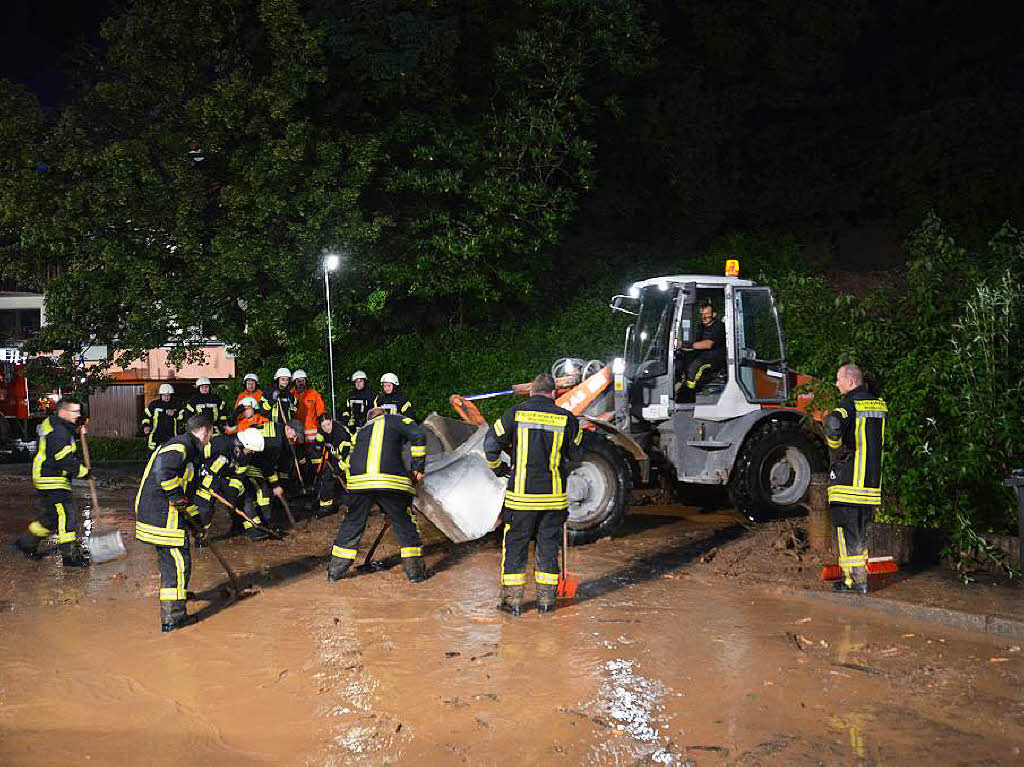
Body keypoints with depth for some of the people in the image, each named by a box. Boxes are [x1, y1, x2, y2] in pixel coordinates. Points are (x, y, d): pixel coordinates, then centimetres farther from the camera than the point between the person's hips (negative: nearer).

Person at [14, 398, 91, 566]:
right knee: (67, 514, -10)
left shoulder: (52, 423, 11)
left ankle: (26, 543, 30)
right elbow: (66, 461, -24)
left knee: (52, 516, 18)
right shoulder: (58, 432, -22)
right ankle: (70, 555, -7)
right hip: (52, 481, -11)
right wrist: (83, 472, -12)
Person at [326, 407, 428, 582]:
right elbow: (418, 436, 3)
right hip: (392, 481, -4)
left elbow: (349, 462, 28)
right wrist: (418, 468, 6)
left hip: (359, 482, 4)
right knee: (405, 525, 9)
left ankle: (335, 570, 23)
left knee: (352, 524, 16)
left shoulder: (361, 432, 32)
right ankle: (414, 570, 10)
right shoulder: (394, 420, 20)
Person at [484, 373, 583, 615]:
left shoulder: (515, 413, -4)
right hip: (554, 496, 1)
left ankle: (512, 599, 12)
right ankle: (546, 599, 18)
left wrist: (498, 467, 18)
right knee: (548, 546, 13)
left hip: (521, 494, -1)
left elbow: (491, 444, 1)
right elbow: (576, 453, 10)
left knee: (515, 546, 9)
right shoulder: (566, 418, -2)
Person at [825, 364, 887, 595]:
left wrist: (838, 450, -18)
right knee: (860, 530, 17)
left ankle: (852, 580, 3)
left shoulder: (849, 405, -13)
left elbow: (833, 425, -35)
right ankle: (862, 576, 22)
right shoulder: (879, 405, 11)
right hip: (872, 479, 7)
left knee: (846, 531, 0)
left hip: (847, 478, -7)